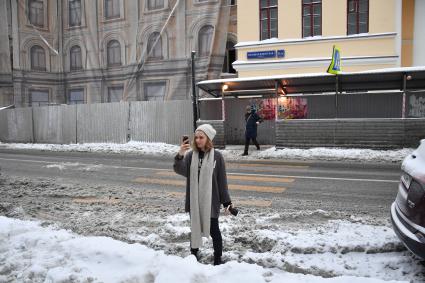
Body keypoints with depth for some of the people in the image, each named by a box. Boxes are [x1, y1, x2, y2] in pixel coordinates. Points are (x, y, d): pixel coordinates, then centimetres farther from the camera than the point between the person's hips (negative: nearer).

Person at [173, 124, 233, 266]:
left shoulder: (217, 156, -8)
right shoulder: (191, 155, -1)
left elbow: (222, 181, -5)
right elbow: (180, 170, -16)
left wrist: (226, 202, -4)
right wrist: (180, 155, -33)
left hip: (211, 201, -3)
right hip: (194, 201, 3)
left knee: (214, 230, 8)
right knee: (195, 228, 16)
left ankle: (218, 258, 23)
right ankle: (194, 254, 33)